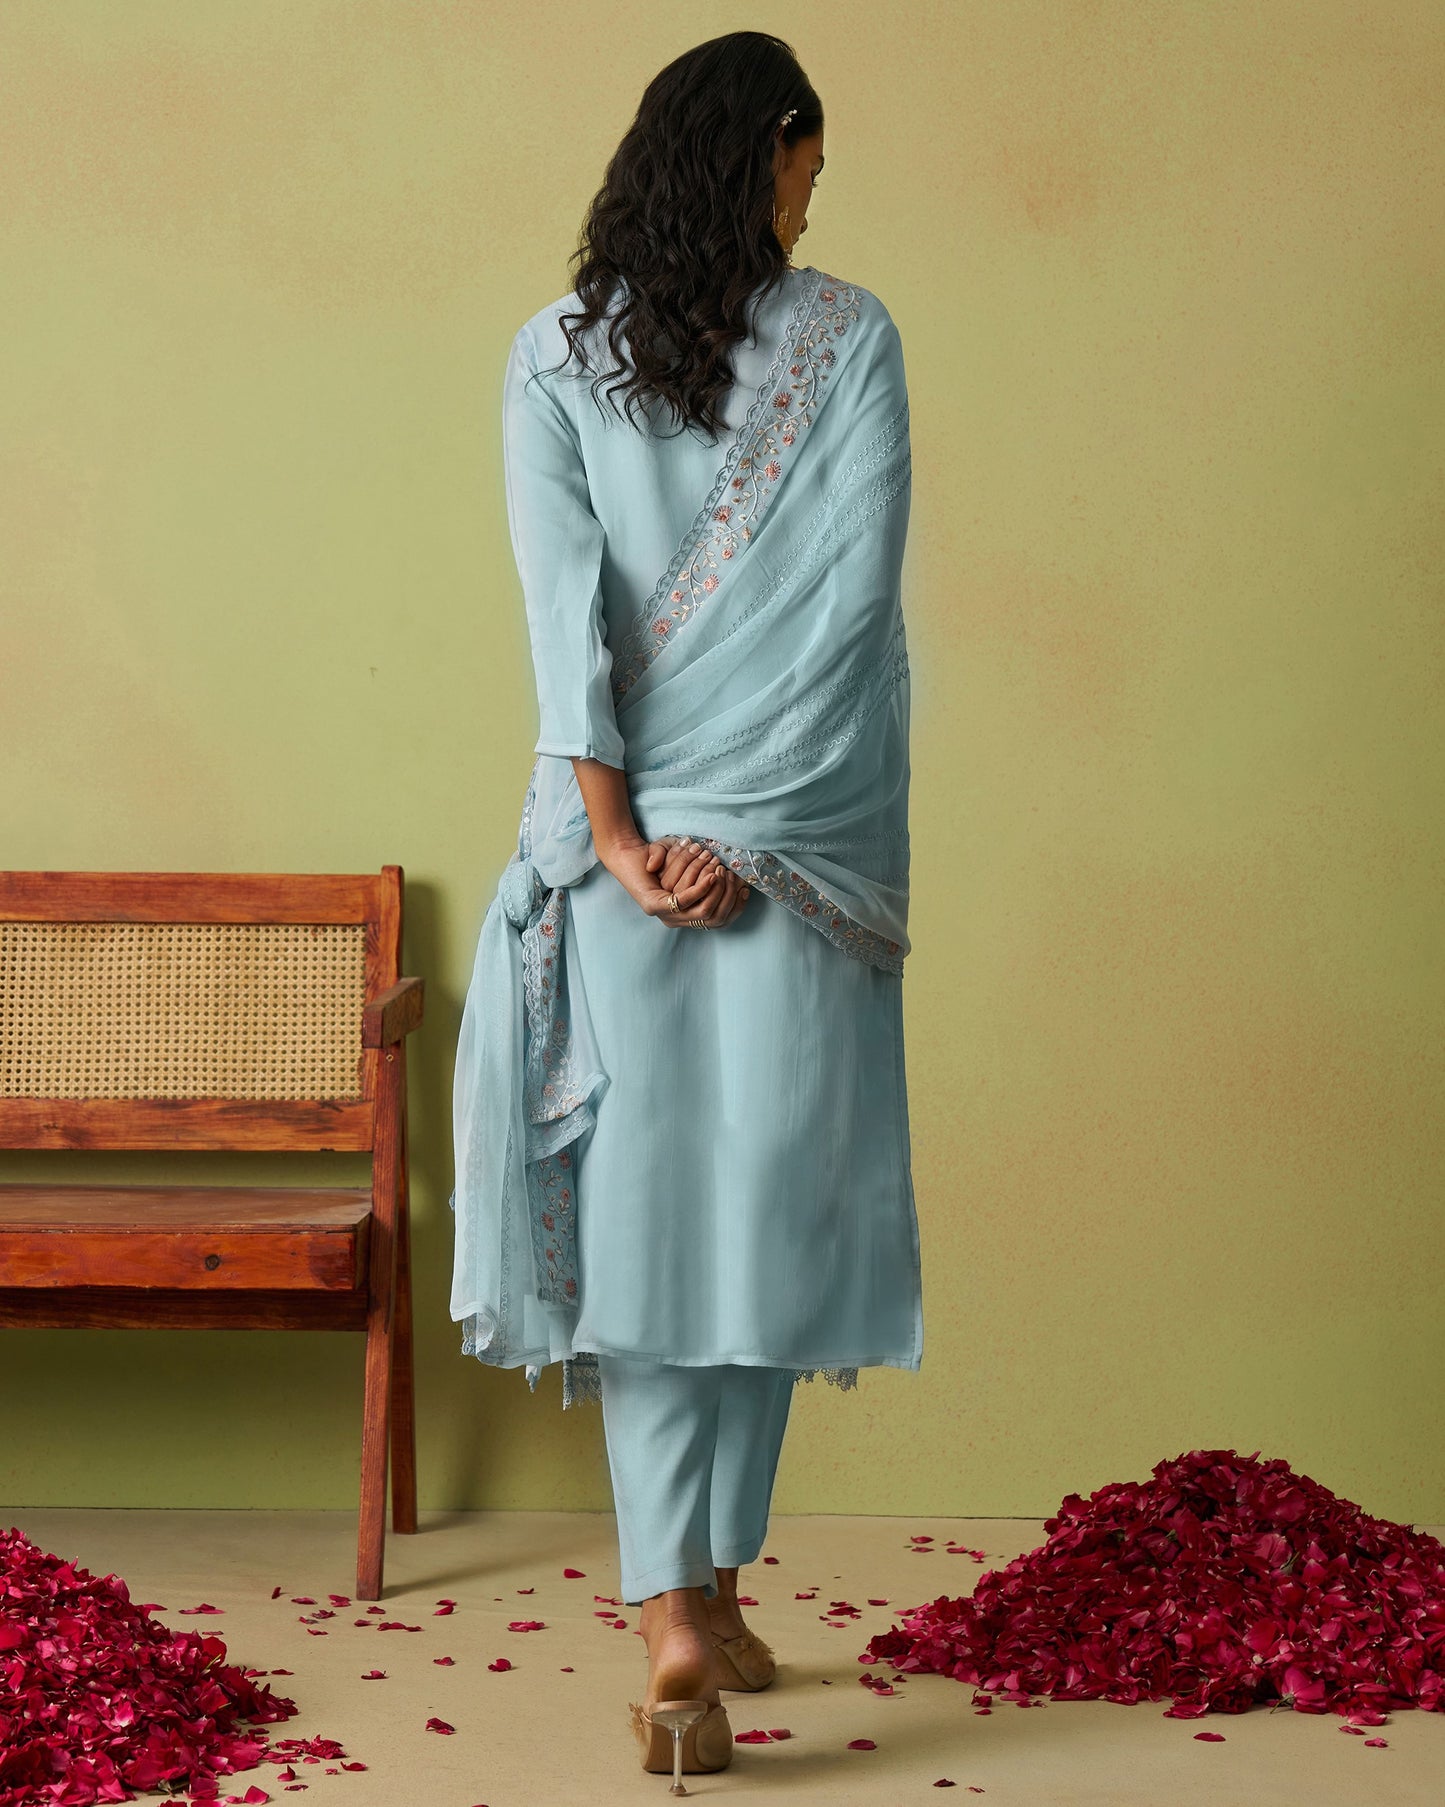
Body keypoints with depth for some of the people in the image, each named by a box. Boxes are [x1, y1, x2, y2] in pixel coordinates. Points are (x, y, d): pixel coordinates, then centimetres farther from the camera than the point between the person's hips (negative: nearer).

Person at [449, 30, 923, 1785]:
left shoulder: (554, 351, 4)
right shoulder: (849, 335, 0)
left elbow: (563, 591, -5)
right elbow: (855, 587, -7)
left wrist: (619, 827, -8)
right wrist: (752, 820, -8)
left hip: (623, 836, 1)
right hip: (800, 834, -1)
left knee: (646, 1204, 4)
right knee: (766, 1199, 7)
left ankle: (674, 1615, -2)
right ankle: (713, 1591, 14)